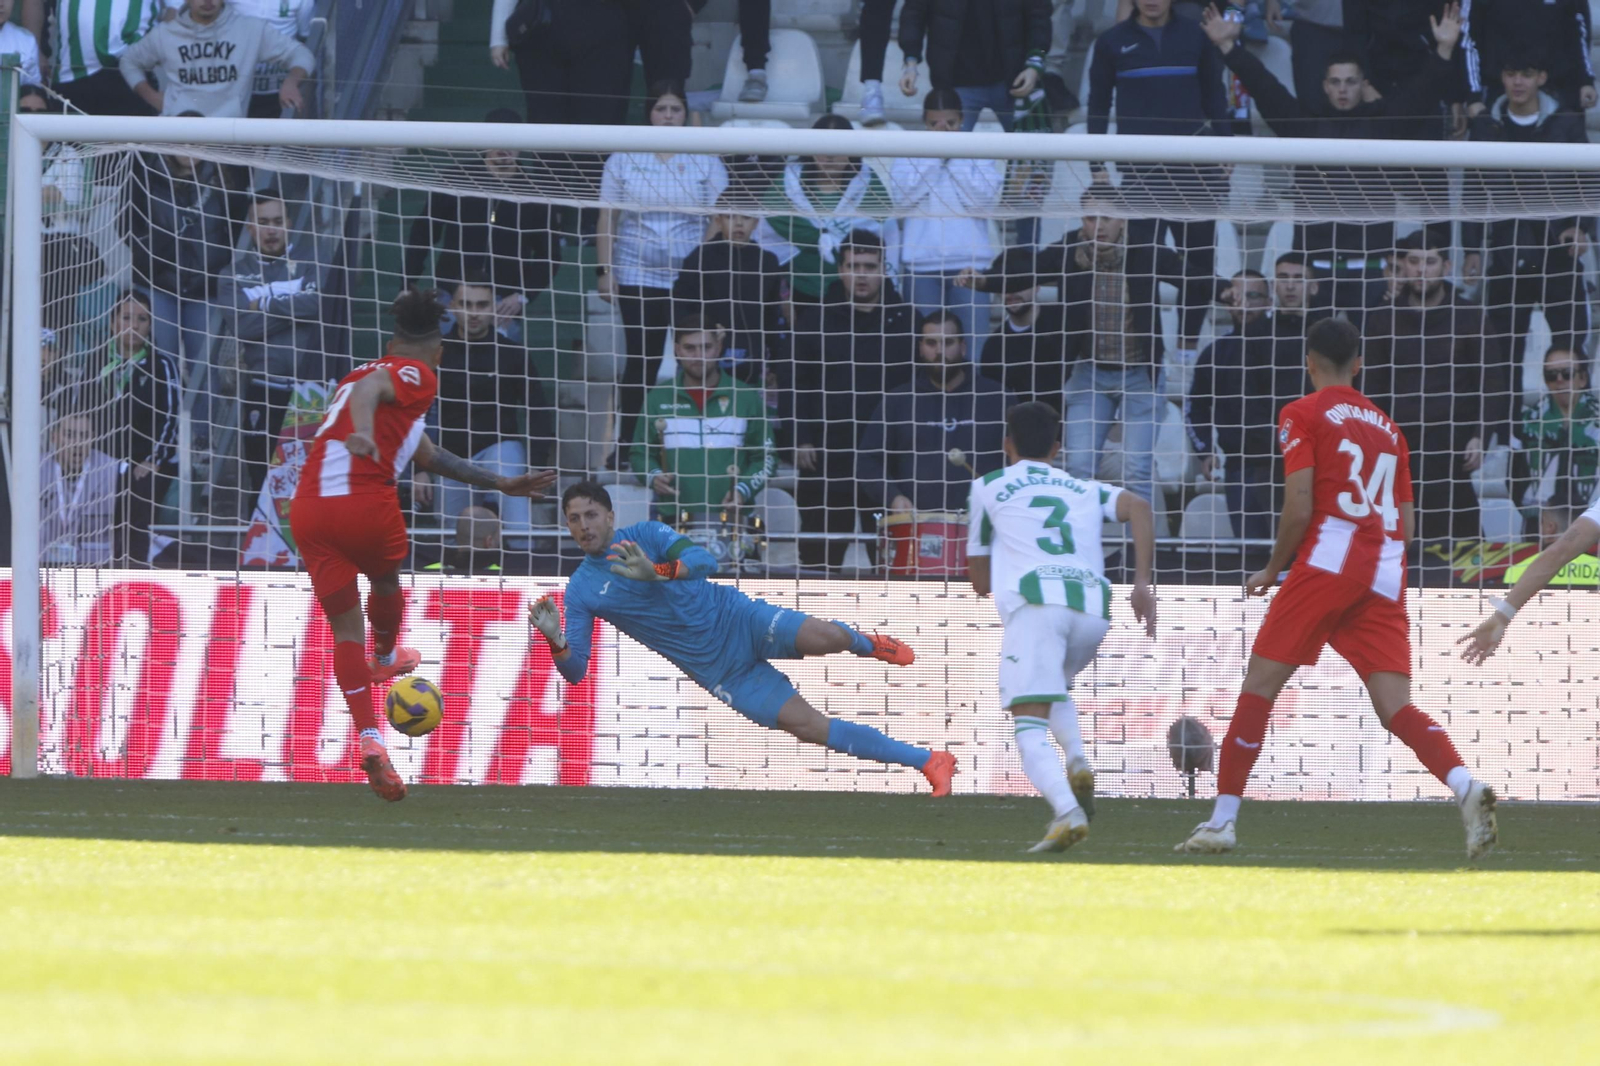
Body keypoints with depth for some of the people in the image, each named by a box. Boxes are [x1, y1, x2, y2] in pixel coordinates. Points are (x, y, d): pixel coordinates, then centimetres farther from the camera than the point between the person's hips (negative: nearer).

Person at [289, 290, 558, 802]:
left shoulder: (380, 367, 29)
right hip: (365, 501, -6)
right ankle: (385, 658, 54)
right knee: (386, 583, 28)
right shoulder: (417, 376, 5)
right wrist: (362, 432, -42)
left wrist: (500, 484, 45)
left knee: (345, 626, 7)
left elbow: (426, 455, 38)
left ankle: (369, 737, -6)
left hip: (308, 507, 6)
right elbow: (368, 389, -20)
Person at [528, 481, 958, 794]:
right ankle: (929, 762, -7)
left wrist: (657, 571, -32)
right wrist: (554, 639, -24)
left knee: (824, 638, -27)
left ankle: (867, 645, 14)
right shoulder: (581, 591, 3)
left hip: (736, 619, -1)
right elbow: (575, 671, -2)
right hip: (718, 671, 1)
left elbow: (703, 560, -14)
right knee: (811, 726, -13)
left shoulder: (644, 536, -1)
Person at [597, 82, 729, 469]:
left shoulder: (706, 163, 5)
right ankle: (625, 444, 2)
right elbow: (608, 219, 6)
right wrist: (606, 270, -1)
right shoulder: (624, 160, 6)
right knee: (642, 361, -4)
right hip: (638, 276, 0)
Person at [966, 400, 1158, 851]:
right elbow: (1137, 506, 6)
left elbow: (980, 581, 25)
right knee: (1056, 688, 32)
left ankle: (1068, 812, -35)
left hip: (1034, 602, -4)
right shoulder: (1085, 490, 28)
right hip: (1094, 606, 4)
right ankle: (1078, 762, 4)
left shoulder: (988, 488, 22)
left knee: (1030, 725, -9)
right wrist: (1142, 583, 2)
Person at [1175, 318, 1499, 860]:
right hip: (1387, 572, 5)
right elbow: (1407, 524, 19)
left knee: (1259, 686, 3)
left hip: (1328, 560, -5)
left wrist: (1272, 571, 7)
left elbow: (1299, 509, -6)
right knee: (1394, 705, -2)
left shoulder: (1303, 415, 4)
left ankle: (1222, 820, 1)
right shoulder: (1386, 426, 21)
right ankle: (1466, 786, -28)